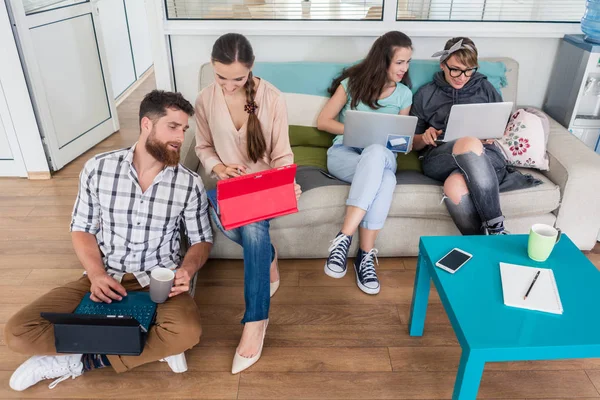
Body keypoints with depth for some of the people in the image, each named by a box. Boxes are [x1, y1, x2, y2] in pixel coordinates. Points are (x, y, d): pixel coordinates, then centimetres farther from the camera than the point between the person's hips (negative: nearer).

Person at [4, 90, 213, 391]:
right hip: (105, 277, 1)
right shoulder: (98, 169, -5)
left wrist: (187, 269, -20)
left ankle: (77, 362, -10)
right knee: (19, 332, -14)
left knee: (186, 332, -32)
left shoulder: (190, 184, -7)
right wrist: (97, 275, -14)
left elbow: (202, 240, 3)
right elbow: (81, 229, 4)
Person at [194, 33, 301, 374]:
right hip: (230, 183, 2)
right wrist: (217, 167, -15)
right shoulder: (205, 100, -6)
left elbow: (282, 154, -7)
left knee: (253, 227, -33)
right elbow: (204, 147, 7)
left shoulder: (272, 98, -12)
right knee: (225, 221, -33)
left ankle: (255, 321, -24)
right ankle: (269, 256, 1)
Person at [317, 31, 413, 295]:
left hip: (383, 156, 3)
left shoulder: (404, 94, 12)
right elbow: (323, 121, 2)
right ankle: (366, 254, -32)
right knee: (383, 178, -38)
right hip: (344, 153, -2)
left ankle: (344, 238, -39)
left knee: (375, 154, -39)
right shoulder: (352, 83, 3)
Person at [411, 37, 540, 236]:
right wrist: (424, 138, -5)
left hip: (485, 155, 1)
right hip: (440, 158, 0)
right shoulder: (426, 94, 20)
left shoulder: (485, 88, 22)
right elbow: (415, 143, 19)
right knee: (469, 143, -40)